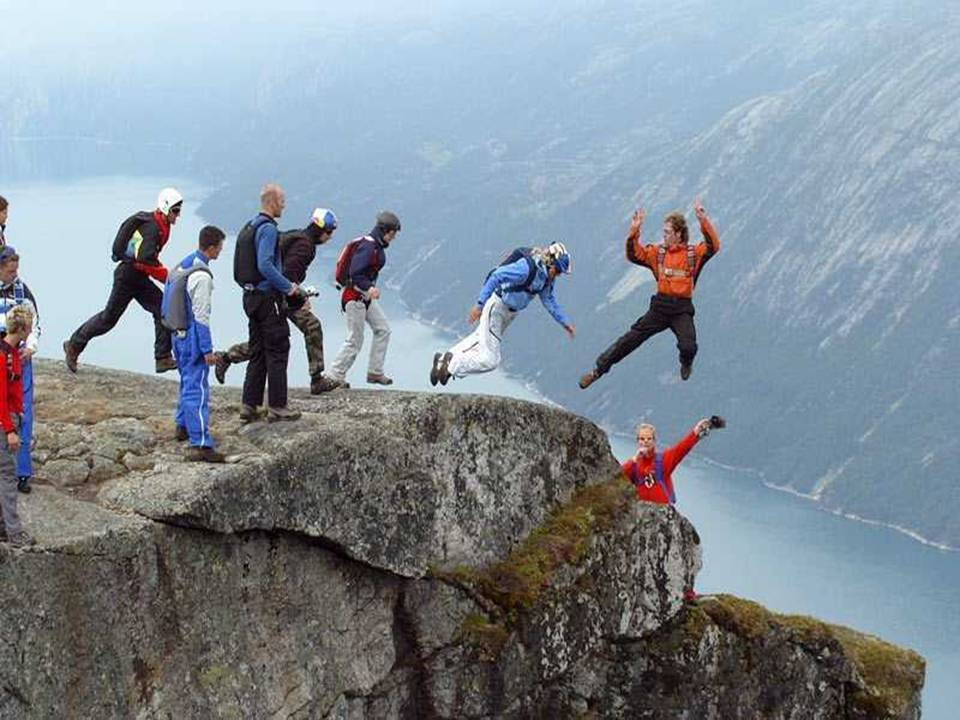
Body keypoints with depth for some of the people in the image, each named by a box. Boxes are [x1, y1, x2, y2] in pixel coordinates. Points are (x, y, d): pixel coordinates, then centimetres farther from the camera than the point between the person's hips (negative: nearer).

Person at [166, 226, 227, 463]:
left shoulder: (182, 266, 8)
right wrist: (207, 349, -18)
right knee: (197, 389, -11)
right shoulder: (202, 276, -21)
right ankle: (199, 444, -15)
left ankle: (183, 425, 40)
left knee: (187, 381, 25)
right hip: (193, 336, -9)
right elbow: (201, 315, -21)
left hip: (178, 334, 9)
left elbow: (167, 302, 16)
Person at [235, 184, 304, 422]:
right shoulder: (267, 228, -15)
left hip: (251, 296, 9)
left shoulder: (249, 227, 15)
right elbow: (265, 266, -25)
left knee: (258, 353, 12)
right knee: (277, 351, -3)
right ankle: (277, 406, -1)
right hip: (268, 298, -9)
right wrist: (289, 287, -16)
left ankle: (250, 405, 10)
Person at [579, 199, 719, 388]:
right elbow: (634, 255, 1)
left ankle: (686, 364, 19)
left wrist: (703, 220, -25)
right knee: (631, 339, -2)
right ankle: (599, 369, 5)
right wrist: (634, 231, -12)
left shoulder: (694, 253, 0)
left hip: (682, 310, -2)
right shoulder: (658, 252, 9)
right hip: (660, 306, 2)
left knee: (688, 347, -20)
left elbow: (713, 246, -16)